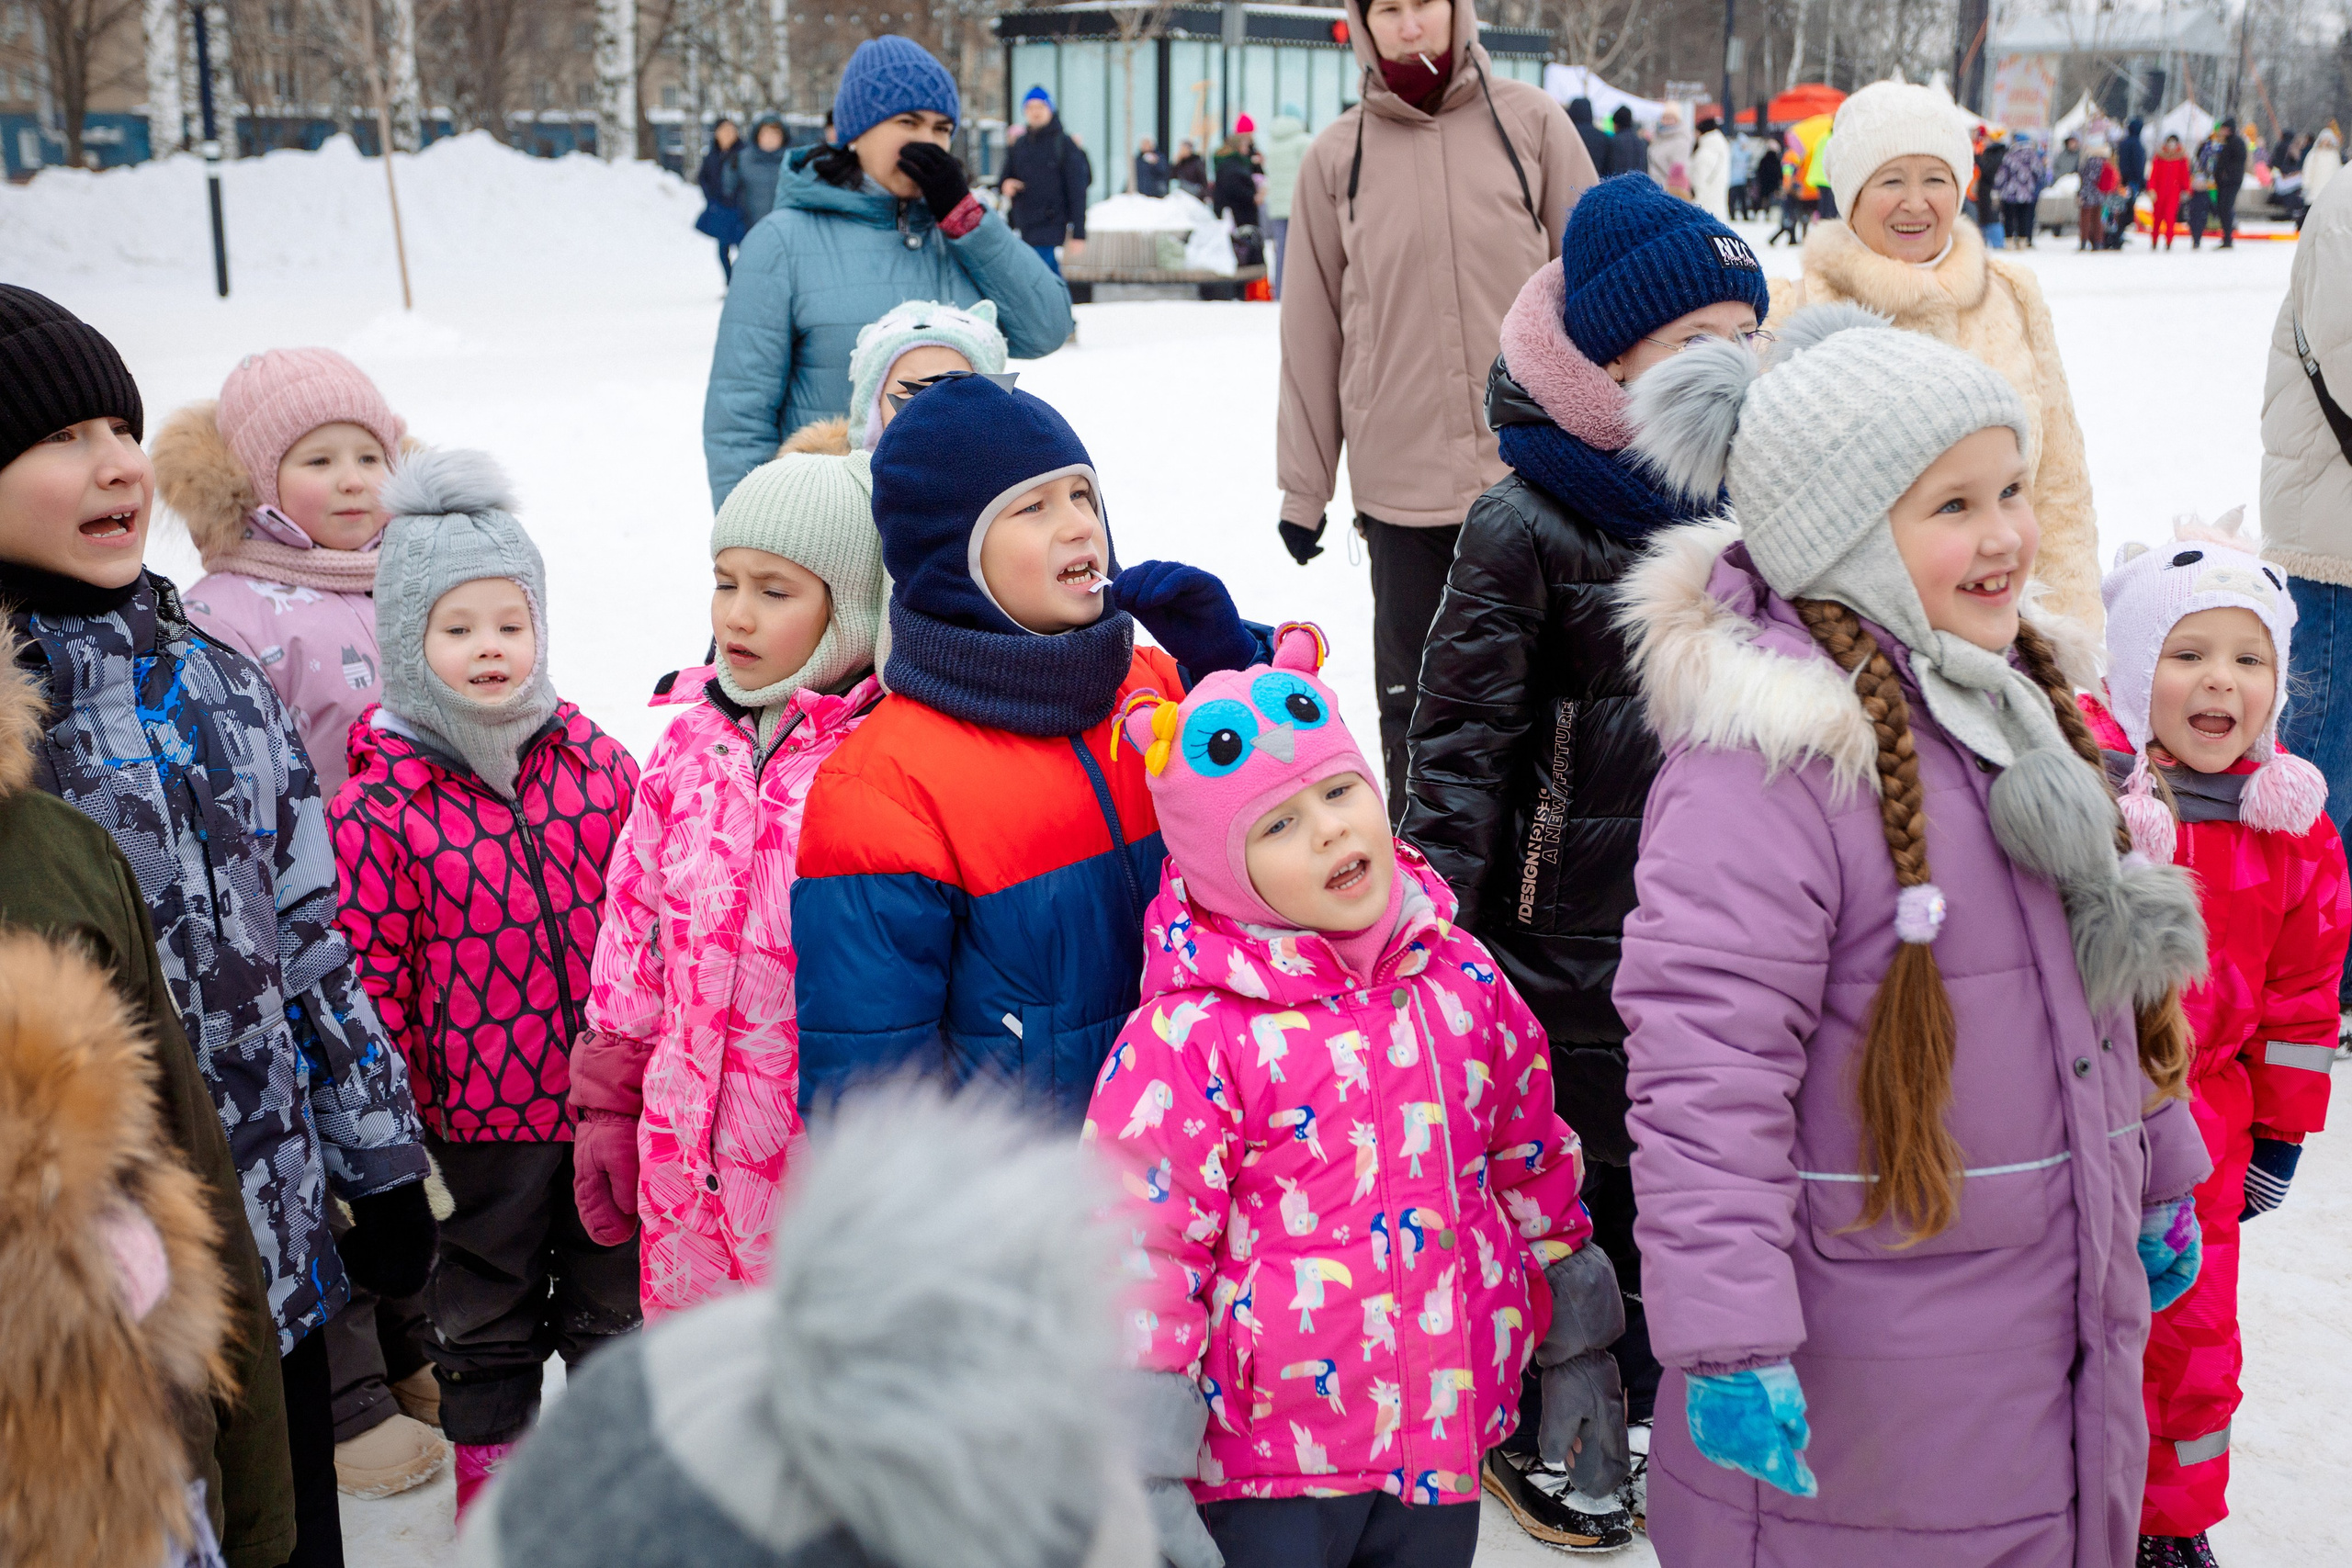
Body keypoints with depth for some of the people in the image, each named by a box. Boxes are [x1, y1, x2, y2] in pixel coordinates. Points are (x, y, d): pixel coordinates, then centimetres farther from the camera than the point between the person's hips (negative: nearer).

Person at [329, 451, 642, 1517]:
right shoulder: (377, 806, -13)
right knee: (488, 1303, 17)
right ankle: (490, 1462, 37)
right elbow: (370, 977, -9)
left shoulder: (596, 761, -3)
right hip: (482, 1109, -3)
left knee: (613, 1284, 19)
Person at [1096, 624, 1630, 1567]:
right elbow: (1136, 1244, -15)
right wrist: (1144, 1479, -15)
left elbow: (1532, 1163, 14)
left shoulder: (1463, 979, 2)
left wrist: (1575, 1349, 19)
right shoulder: (1192, 1037, -16)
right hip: (1265, 1468, -5)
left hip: (1443, 1444, 5)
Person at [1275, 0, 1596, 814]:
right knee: (1413, 691, 7)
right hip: (1401, 478, 0)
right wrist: (1303, 487, 7)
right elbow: (1312, 328, 6)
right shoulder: (1338, 155, 3)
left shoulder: (1529, 121, 2)